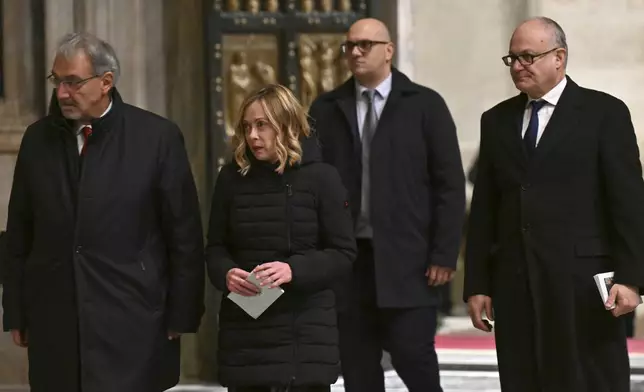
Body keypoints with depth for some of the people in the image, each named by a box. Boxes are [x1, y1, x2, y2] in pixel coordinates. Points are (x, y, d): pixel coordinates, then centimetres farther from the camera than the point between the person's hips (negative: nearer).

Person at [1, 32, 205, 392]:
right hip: (54, 327, 3)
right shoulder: (38, 138, 8)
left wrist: (181, 317, -2)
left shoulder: (158, 137, -3)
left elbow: (185, 235, 0)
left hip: (133, 326, -3)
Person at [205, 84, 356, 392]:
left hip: (306, 328, -2)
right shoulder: (232, 178, 4)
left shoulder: (320, 177, -4)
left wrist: (294, 270, -20)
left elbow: (343, 253, -4)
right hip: (244, 327, 2)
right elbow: (216, 247, 9)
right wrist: (226, 273, -13)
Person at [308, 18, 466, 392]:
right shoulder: (326, 109, 9)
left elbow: (450, 184, 0)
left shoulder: (425, 105, 3)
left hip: (408, 260, -3)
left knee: (414, 358, -6)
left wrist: (445, 255, -7)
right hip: (346, 259, 3)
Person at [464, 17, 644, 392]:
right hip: (515, 286, 4)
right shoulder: (496, 121, 15)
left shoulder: (604, 113, 1)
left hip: (582, 282, -4)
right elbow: (484, 210, 15)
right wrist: (477, 284, 9)